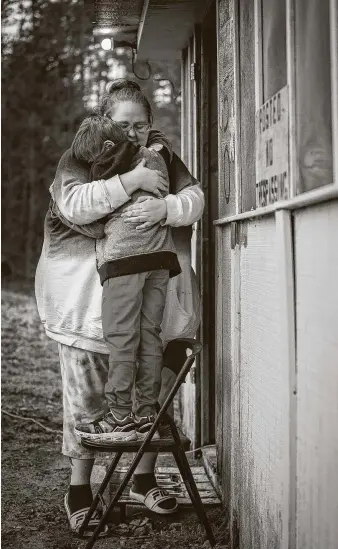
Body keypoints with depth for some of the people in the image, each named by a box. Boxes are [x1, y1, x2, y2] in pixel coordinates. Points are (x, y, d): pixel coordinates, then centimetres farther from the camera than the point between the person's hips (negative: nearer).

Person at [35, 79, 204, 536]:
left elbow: (195, 198, -4)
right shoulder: (81, 158, -1)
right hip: (88, 298, -3)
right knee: (86, 396, 4)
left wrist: (164, 208, -25)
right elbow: (74, 204, -20)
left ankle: (144, 477, 27)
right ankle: (79, 490, 18)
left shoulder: (163, 159, 10)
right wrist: (131, 181, -25)